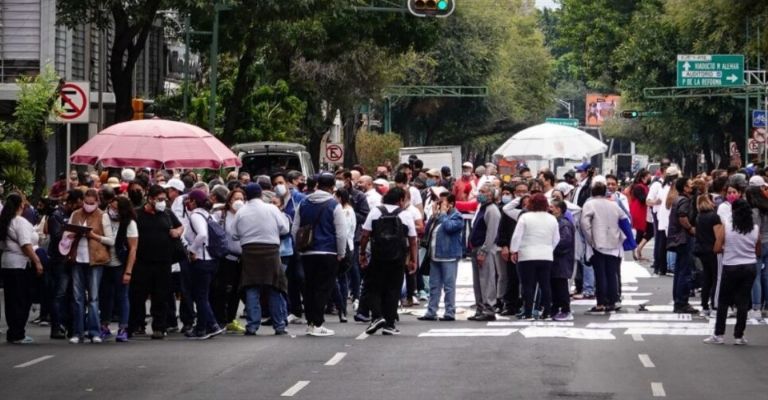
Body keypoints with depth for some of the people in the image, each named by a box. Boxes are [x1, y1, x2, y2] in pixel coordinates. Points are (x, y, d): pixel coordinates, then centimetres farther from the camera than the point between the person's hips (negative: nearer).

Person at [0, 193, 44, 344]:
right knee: (22, 300, -3)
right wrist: (37, 261, -16)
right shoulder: (21, 222, -13)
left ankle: (12, 334, 15)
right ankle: (18, 335, -3)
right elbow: (26, 245, -19)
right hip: (20, 264, -8)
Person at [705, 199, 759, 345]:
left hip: (731, 267, -2)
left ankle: (718, 335, 10)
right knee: (743, 302, 8)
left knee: (723, 302, 9)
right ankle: (738, 336, 10)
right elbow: (758, 252, 6)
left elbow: (717, 249, -10)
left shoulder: (725, 226, -9)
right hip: (750, 267, 2)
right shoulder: (755, 228, -2)